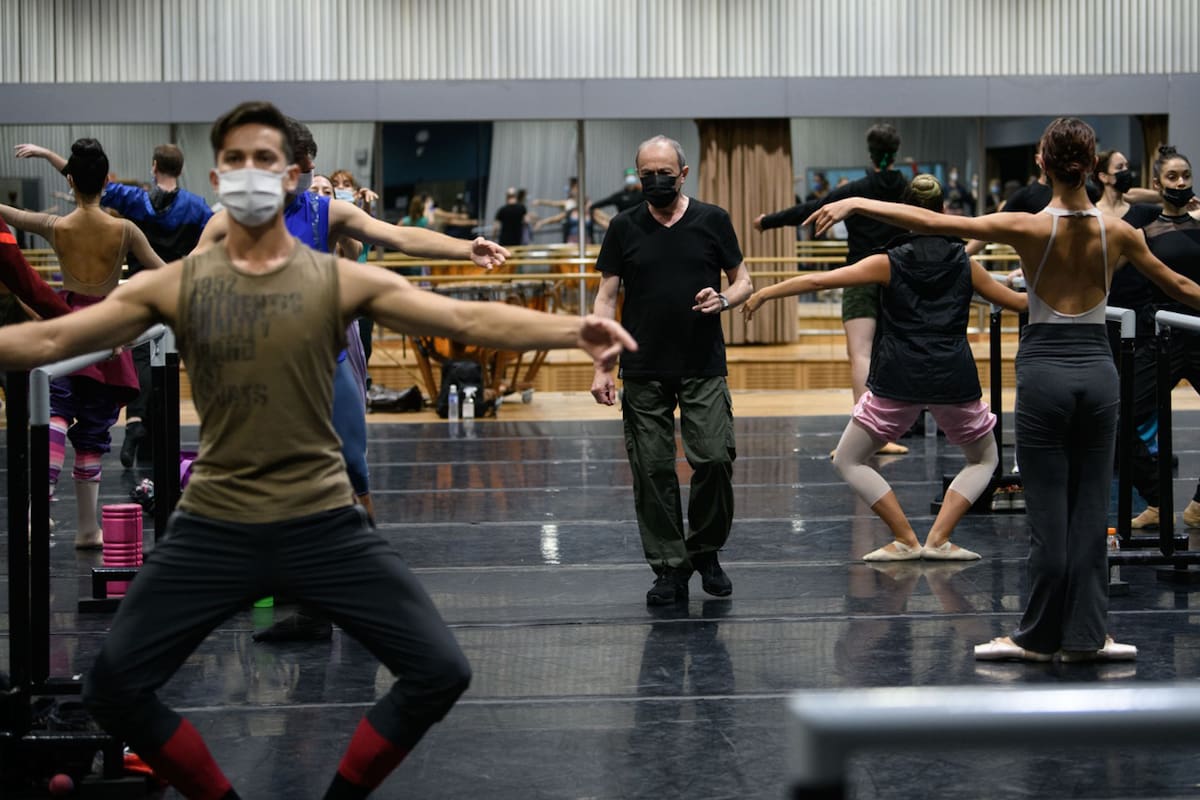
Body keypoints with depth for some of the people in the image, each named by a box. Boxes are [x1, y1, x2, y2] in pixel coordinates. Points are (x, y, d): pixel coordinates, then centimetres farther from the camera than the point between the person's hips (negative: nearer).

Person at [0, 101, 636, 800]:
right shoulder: (174, 286, 2)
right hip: (215, 526, 1)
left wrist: (574, 329, -25)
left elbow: (470, 320, -11)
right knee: (113, 688, -5)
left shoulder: (342, 280, -2)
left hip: (324, 523, 0)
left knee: (441, 671, -8)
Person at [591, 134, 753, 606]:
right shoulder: (624, 228, 6)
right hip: (643, 372, 1)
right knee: (653, 471, 0)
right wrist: (601, 367, -1)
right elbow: (606, 298, 6)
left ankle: (705, 551, 13)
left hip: (704, 368, -1)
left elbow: (743, 281, 11)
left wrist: (723, 300, -12)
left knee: (715, 458, -10)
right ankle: (669, 568, 9)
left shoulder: (712, 221, 4)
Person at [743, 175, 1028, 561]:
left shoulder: (888, 264, -1)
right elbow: (1014, 301, 20)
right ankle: (939, 539, 8)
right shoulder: (966, 264, 7)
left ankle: (906, 540, 5)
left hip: (898, 382, -2)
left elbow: (820, 280, -6)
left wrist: (764, 293, 0)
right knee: (984, 459, 24)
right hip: (954, 380, 2)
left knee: (849, 461, 14)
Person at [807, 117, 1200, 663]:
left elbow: (933, 222, -15)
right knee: (1090, 509, 9)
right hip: (1097, 371, 3)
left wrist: (856, 203, -12)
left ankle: (1040, 636, 11)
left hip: (1044, 371, -3)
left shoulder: (1030, 228, -11)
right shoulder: (1118, 233, -1)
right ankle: (1084, 634, 13)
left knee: (1048, 514, 2)